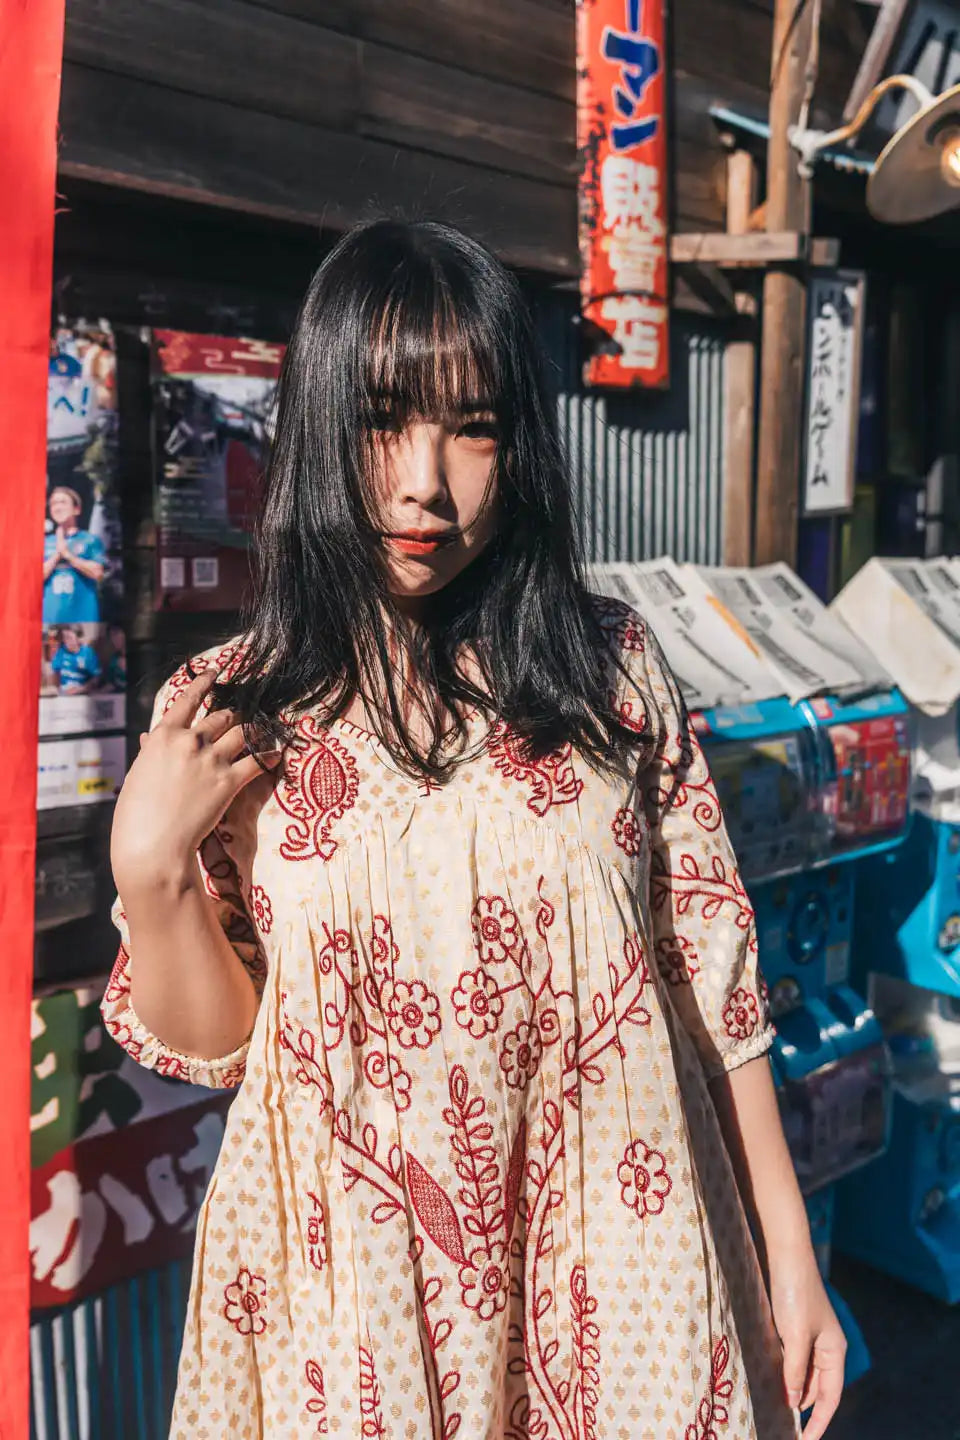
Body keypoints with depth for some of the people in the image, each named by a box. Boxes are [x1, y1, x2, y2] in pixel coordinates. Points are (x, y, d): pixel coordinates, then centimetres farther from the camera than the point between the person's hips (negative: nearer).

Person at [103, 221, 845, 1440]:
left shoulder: (608, 666, -8)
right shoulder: (226, 712, -8)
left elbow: (713, 970, -3)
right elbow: (208, 1045, -1)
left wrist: (789, 1254, 0)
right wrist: (150, 867, -19)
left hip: (610, 1250, 0)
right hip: (356, 1281, 1)